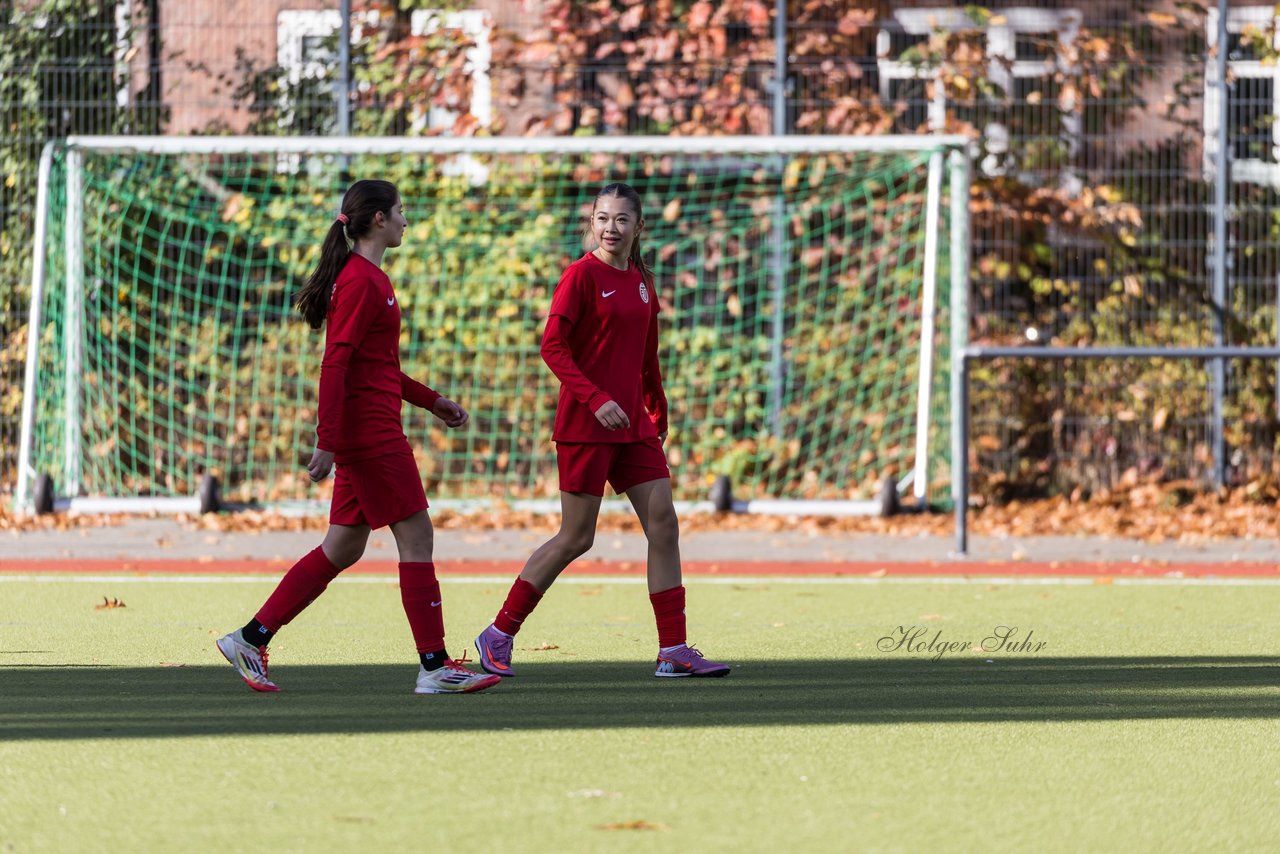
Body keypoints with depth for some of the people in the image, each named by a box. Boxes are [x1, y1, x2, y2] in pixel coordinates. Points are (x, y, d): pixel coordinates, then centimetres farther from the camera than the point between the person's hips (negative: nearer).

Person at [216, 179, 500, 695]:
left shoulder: (370, 279, 17)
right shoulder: (360, 281, -14)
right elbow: (335, 364, -19)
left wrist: (430, 401, 27)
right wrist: (326, 441, -22)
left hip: (366, 434, 10)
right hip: (370, 433, -10)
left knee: (343, 547, 11)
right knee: (415, 537, -6)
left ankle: (250, 639, 11)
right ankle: (434, 667, -3)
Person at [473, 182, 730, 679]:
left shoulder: (642, 281, 12)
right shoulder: (582, 275, -9)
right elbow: (552, 347, -15)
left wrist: (657, 415, 19)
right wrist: (595, 399, -24)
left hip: (633, 425, 7)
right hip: (585, 425, -7)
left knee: (663, 523, -2)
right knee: (576, 537, -4)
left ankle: (673, 651, 0)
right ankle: (498, 636, 8)